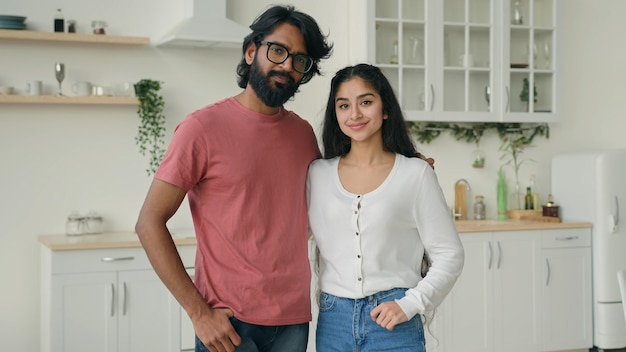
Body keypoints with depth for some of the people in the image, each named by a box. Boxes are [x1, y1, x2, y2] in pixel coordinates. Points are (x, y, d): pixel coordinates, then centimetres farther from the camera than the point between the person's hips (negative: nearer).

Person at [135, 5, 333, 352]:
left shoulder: (303, 133, 5)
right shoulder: (203, 127, -9)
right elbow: (149, 223, -10)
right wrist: (199, 312, -14)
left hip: (293, 319, 5)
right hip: (227, 323, -4)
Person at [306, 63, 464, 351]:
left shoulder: (415, 173, -3)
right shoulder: (317, 174, 4)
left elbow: (449, 255, -2)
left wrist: (409, 305, -11)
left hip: (393, 321, -2)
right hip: (333, 321, 2)